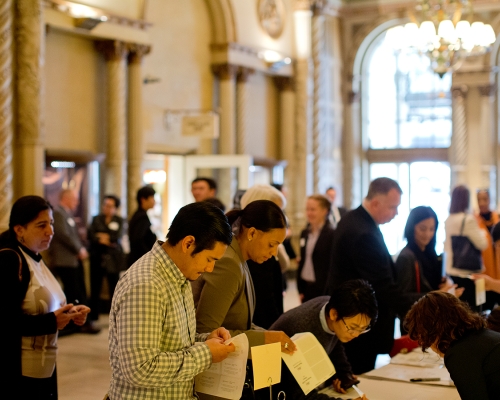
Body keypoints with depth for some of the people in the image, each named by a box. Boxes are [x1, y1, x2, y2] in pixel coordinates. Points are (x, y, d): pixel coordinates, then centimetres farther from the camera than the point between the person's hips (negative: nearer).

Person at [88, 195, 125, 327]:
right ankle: (93, 317, 7)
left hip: (113, 259, -1)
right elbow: (90, 235, -3)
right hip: (97, 257, 1)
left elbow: (118, 237, -8)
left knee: (114, 288, -1)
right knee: (95, 288, 0)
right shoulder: (96, 219, 11)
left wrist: (103, 236, -5)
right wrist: (105, 241, -11)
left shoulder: (119, 220, 7)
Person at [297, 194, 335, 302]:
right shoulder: (305, 233, 11)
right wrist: (300, 290, 11)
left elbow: (332, 265, -12)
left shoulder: (332, 234, -10)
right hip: (306, 287, 6)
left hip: (323, 288, -6)